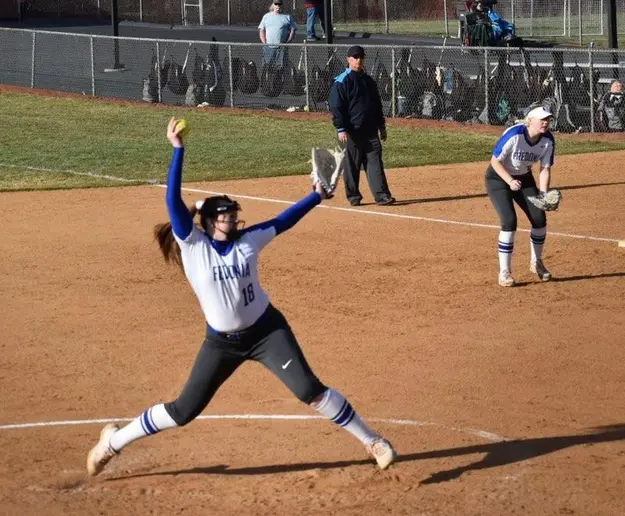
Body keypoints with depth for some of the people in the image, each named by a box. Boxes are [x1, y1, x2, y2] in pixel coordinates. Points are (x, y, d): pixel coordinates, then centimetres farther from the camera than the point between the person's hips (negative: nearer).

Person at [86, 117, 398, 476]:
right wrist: (178, 149, -27)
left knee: (309, 389, -12)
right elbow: (173, 201, -21)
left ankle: (372, 441, -2)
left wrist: (318, 196, 7)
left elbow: (283, 221, 10)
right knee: (184, 411, 3)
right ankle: (115, 441, 24)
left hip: (267, 330, 1)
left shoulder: (248, 241, -3)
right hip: (221, 341, -1)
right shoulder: (193, 245, -11)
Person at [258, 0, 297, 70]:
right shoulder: (266, 16, 15)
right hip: (268, 48, 2)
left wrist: (287, 43, -7)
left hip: (282, 48, -2)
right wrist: (265, 43, -3)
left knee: (281, 67, -11)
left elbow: (293, 31, 6)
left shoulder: (288, 17, 10)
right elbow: (261, 31, 12)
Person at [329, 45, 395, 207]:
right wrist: (340, 129, -17)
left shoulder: (368, 81, 16)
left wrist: (381, 126, 21)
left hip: (370, 130, 5)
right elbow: (336, 107, -10)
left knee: (375, 162, -2)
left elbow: (377, 105, 23)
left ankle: (382, 195, -6)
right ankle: (353, 196, 11)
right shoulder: (341, 82, -5)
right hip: (352, 131, -5)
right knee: (352, 164, 2)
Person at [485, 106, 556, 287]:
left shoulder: (548, 140, -15)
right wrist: (510, 181, -35)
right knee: (509, 221, -19)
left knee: (540, 218, -1)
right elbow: (495, 161, -23)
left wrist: (544, 195, -22)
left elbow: (545, 169, -8)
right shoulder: (513, 135, -31)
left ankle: (536, 263, 24)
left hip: (524, 179, 5)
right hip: (498, 178, -5)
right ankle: (504, 272, -9)